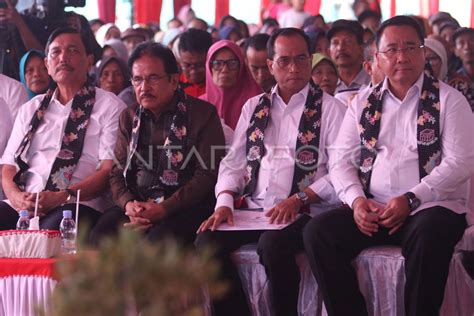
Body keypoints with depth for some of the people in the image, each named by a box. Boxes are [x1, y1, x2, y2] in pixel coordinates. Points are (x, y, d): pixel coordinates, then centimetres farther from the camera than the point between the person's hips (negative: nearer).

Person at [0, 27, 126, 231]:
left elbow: (109, 171, -2)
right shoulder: (30, 109, 24)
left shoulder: (109, 106, 9)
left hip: (79, 206, -4)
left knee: (51, 230, -37)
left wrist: (63, 197, -16)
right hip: (24, 205, 4)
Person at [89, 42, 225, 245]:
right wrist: (128, 204, -9)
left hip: (184, 207, -4)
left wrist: (164, 209, -17)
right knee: (101, 234, -27)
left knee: (158, 240, -35)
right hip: (136, 204, 4)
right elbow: (118, 173, 16)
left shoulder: (203, 114, 2)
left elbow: (207, 175, -6)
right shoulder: (129, 118, 19)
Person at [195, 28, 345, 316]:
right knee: (208, 242, -20)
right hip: (254, 210, 5)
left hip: (305, 213, -4)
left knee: (272, 245, -34)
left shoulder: (330, 109, 3)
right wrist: (225, 202, -2)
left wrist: (299, 199, -17)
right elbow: (234, 163, 16)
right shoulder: (254, 107, 18)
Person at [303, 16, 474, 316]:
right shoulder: (363, 104, 15)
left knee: (428, 236, -37)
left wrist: (410, 200, -17)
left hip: (430, 207, -4)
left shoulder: (448, 100, 3)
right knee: (319, 231, -20)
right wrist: (357, 200, -10)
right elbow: (342, 160, 11)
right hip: (372, 210, 4)